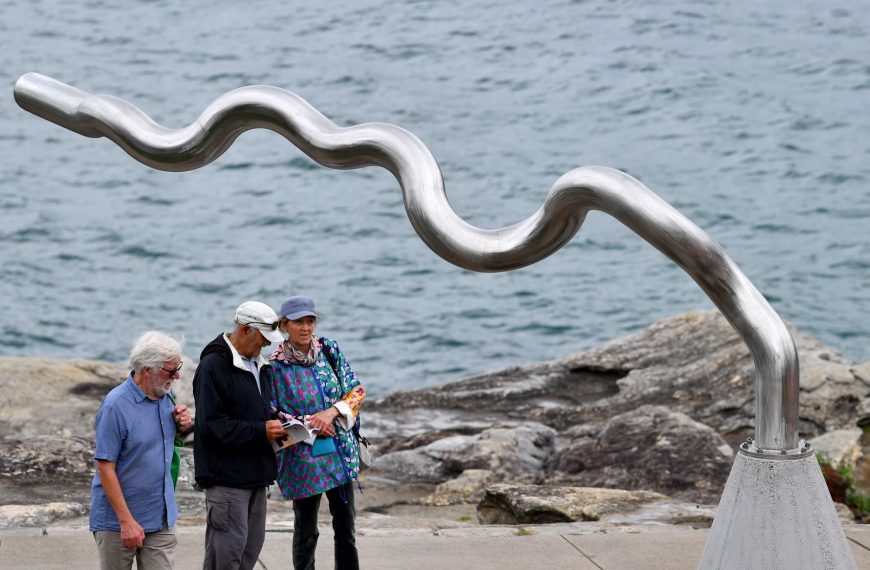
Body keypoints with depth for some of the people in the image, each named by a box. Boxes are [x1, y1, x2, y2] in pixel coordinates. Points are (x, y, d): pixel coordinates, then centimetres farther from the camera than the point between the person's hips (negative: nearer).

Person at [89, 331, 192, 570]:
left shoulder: (164, 396, 4)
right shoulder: (116, 405, -18)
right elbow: (105, 467, -18)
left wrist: (181, 423, -2)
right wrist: (126, 521, -21)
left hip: (161, 519, 6)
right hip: (117, 522, -6)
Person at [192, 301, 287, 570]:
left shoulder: (258, 364, 14)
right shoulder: (213, 365, -15)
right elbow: (212, 424, -20)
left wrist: (277, 423, 6)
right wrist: (261, 430, -20)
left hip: (256, 473, 9)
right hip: (226, 474, -9)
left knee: (253, 543, 12)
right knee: (229, 546, -8)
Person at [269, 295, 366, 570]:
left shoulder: (330, 350, 2)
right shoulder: (275, 365, -9)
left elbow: (356, 391, 4)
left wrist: (332, 412, -14)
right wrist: (308, 423, -16)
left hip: (340, 452, 3)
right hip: (301, 457, -3)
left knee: (345, 524, 11)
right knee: (306, 531, 6)